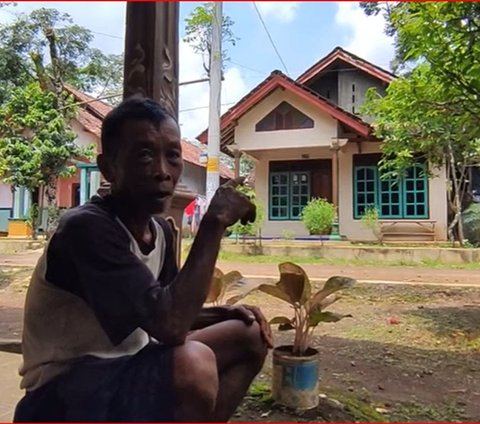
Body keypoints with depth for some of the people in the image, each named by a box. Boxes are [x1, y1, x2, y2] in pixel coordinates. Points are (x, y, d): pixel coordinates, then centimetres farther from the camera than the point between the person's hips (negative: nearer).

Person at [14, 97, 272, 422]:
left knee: (250, 334, 5)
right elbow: (169, 326, -34)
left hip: (125, 363, 8)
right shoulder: (87, 228, -25)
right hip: (64, 392, -8)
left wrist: (227, 312, -4)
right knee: (193, 363, -35)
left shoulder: (160, 230, 1)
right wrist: (214, 223, -29)